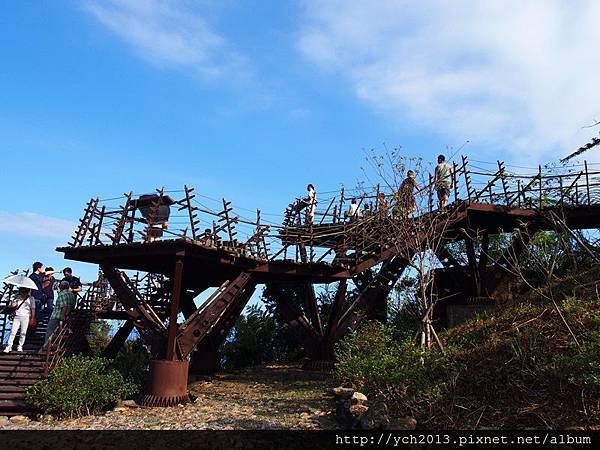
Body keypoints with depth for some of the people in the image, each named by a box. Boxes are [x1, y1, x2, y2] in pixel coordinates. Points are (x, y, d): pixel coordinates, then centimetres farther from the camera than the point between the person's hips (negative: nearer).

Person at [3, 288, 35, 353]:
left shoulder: (31, 298, 3)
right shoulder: (18, 297, 10)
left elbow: (33, 309, 3)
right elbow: (12, 305, 3)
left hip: (25, 317, -2)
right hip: (17, 316, 2)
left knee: (23, 333, 1)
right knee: (13, 331, -5)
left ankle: (20, 346, 12)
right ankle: (9, 346, -2)